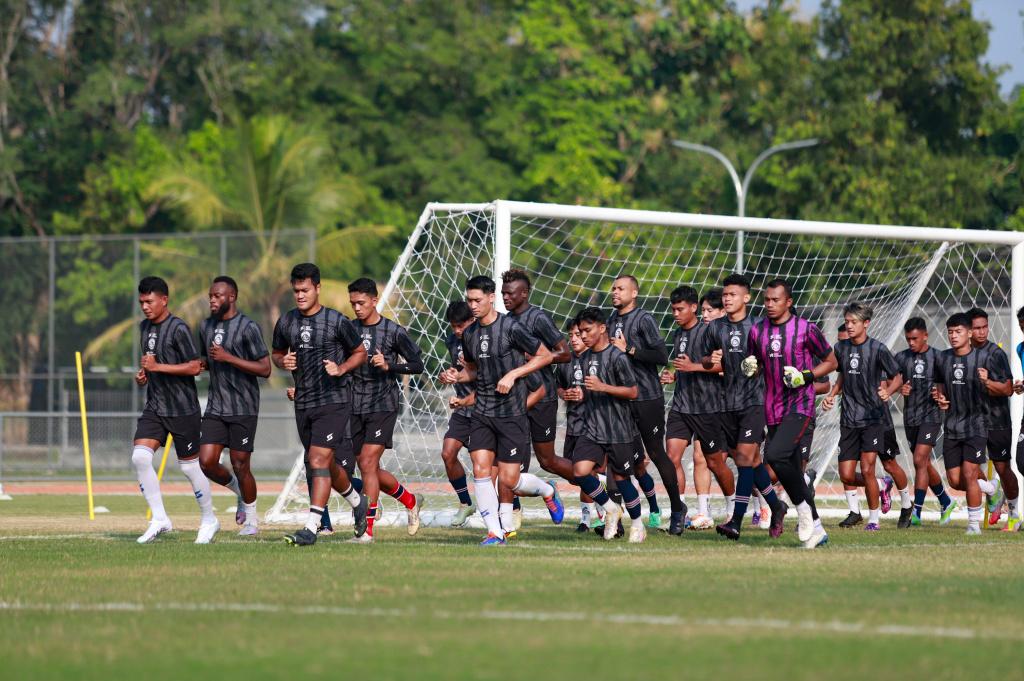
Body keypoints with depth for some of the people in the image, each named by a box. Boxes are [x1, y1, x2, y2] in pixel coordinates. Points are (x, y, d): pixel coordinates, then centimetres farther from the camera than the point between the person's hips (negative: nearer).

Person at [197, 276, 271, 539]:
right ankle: (239, 491, 24)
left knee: (240, 465, -2)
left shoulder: (248, 327, -11)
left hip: (243, 408, -6)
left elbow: (265, 369, -15)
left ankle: (251, 517, 18)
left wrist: (228, 358, -21)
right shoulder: (206, 327, 10)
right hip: (216, 407, 6)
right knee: (207, 462, -4)